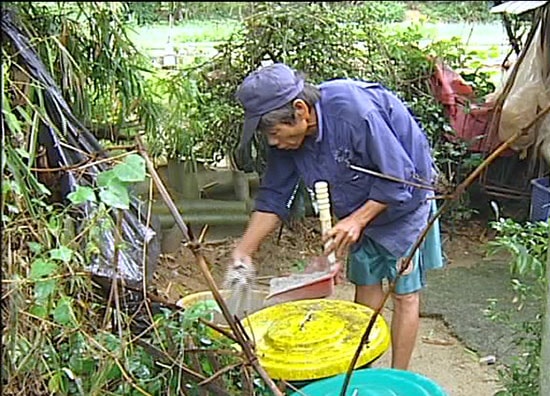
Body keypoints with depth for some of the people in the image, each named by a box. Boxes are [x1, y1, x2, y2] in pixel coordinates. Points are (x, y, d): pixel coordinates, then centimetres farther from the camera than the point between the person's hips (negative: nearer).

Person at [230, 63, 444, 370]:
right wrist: (244, 251, -12)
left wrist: (358, 220, -29)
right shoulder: (286, 139, -14)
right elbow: (273, 197, -5)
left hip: (403, 199, -6)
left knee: (404, 293, 0)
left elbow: (399, 178, -28)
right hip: (359, 209, 6)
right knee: (366, 288, 10)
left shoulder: (354, 112, -36)